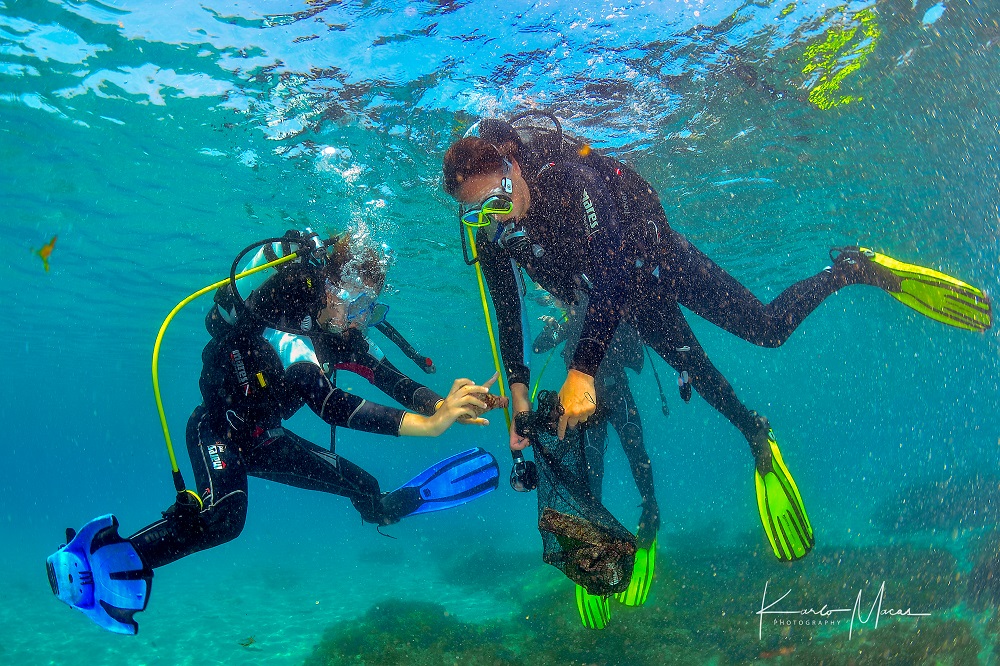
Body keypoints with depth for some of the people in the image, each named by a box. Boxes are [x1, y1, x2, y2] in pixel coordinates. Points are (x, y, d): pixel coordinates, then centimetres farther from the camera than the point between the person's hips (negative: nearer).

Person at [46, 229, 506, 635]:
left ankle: (383, 506, 45)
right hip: (217, 430, -7)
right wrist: (425, 425, -56)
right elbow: (328, 403, -48)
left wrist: (443, 405, -24)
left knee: (359, 484, 11)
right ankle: (104, 560, -21)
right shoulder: (286, 318, -35)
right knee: (221, 518, -34)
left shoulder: (336, 327, -9)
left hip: (261, 438, 8)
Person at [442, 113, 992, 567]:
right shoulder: (490, 234, -19)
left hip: (655, 257, -5)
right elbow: (507, 315, -8)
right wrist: (517, 393, -11)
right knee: (692, 367, 11)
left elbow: (614, 275, -44)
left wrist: (582, 370, -49)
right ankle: (757, 438, 36)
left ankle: (855, 269, 22)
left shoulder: (565, 176, -38)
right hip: (629, 300, 5)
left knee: (767, 327, -2)